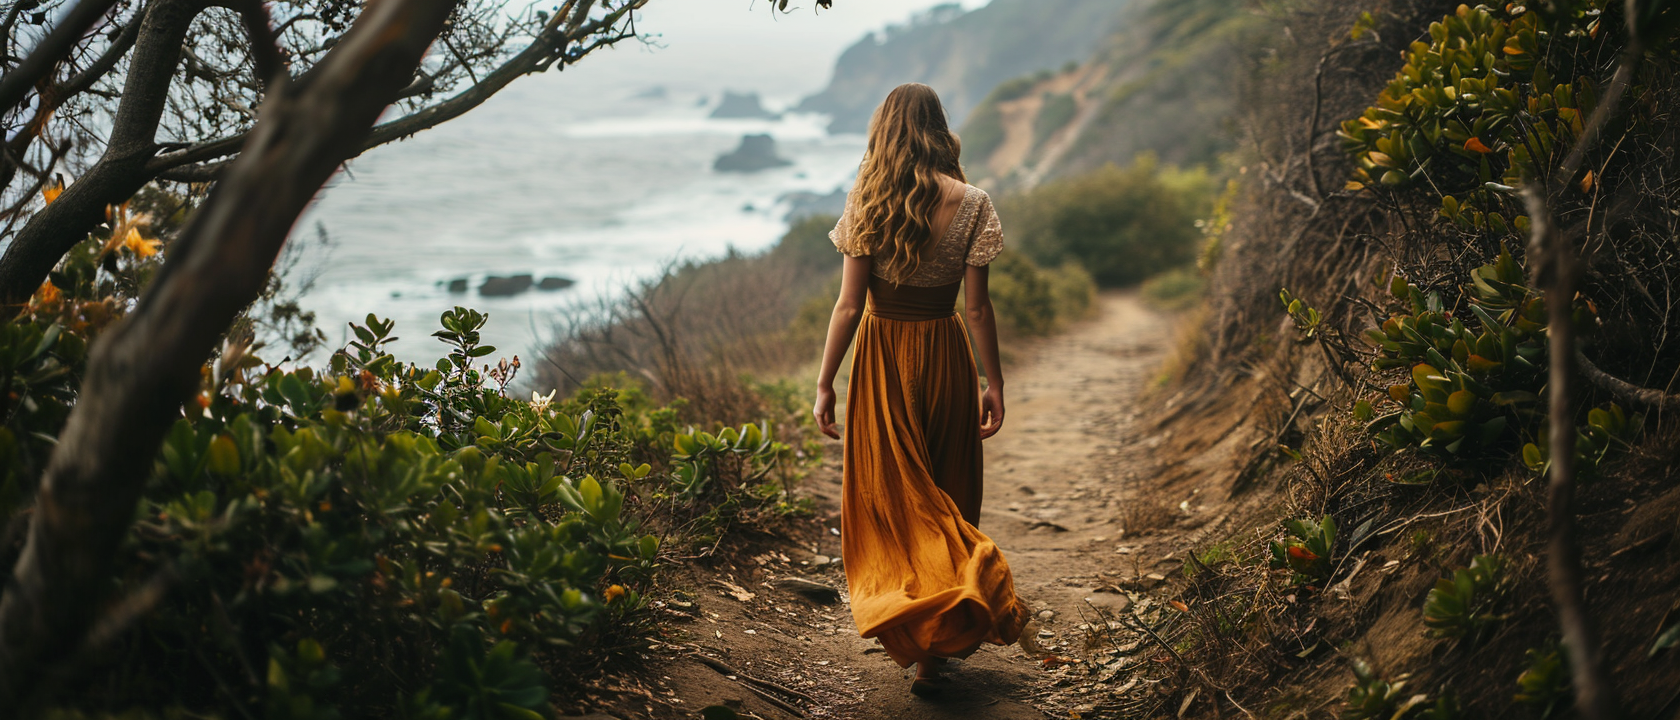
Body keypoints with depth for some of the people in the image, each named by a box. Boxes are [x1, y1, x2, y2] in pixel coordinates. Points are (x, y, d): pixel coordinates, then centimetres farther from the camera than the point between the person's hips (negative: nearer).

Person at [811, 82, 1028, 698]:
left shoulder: (868, 204, -8)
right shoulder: (970, 205, -8)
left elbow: (849, 305, -8)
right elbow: (977, 307, -7)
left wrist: (825, 384, -1)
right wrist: (993, 383, 3)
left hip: (881, 357, 0)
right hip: (944, 355, 1)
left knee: (889, 495, 13)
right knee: (945, 496, 12)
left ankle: (910, 631, 4)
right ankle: (936, 650, 15)